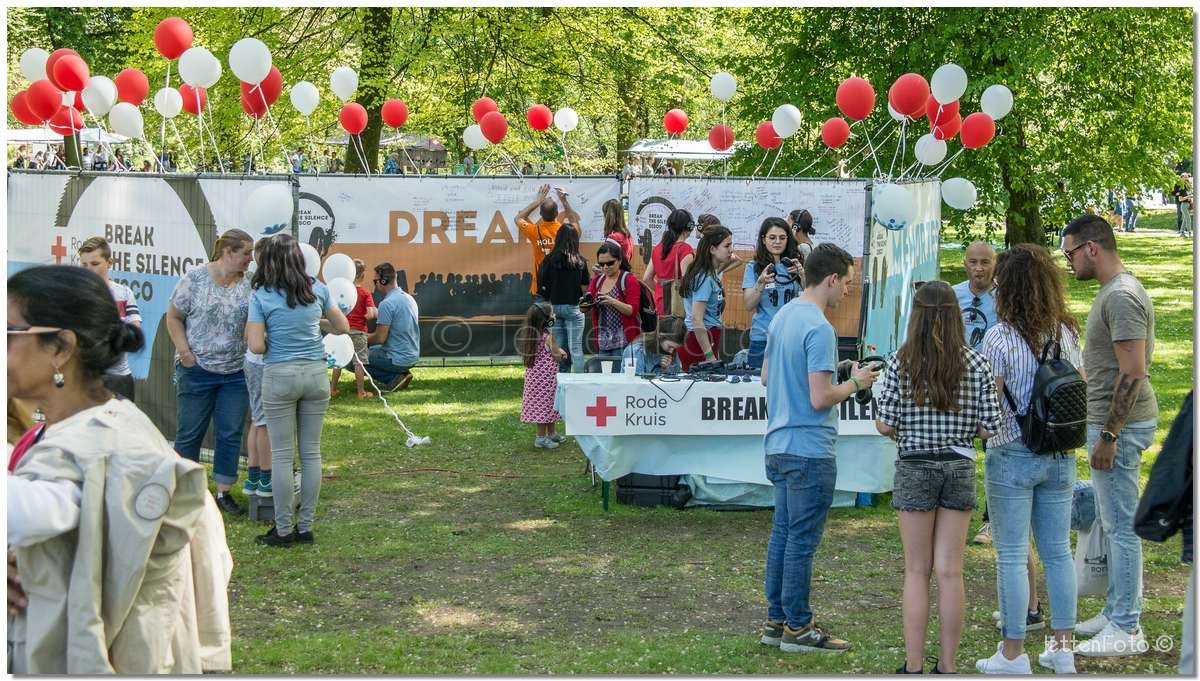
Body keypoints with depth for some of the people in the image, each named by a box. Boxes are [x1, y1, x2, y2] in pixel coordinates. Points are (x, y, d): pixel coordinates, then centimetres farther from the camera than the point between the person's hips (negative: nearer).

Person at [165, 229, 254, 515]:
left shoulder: (249, 285, 2)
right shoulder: (195, 279, -7)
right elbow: (174, 317, -1)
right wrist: (185, 353, -9)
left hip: (235, 373, 3)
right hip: (197, 370, -3)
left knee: (230, 434, 5)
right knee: (190, 432, 5)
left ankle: (224, 491, 14)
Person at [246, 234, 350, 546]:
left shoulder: (261, 296, -6)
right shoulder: (317, 289, 3)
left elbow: (256, 346, -11)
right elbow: (343, 327, 12)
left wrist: (263, 336, 11)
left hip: (280, 376, -3)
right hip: (316, 374, 3)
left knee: (282, 455, 2)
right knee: (311, 452, 8)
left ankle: (284, 530, 6)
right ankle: (306, 527, 13)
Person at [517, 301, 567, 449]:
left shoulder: (529, 335, 5)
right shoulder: (548, 337, -19)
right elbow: (558, 358, -12)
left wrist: (557, 351, 13)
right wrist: (560, 352, 8)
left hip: (534, 374, 8)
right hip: (546, 376, -8)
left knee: (544, 405, 16)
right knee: (545, 404, 0)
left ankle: (551, 434, 28)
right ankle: (541, 438, 5)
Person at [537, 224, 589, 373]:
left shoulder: (549, 260, -2)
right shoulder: (580, 262, -4)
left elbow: (543, 286, -3)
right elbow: (584, 288, 0)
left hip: (554, 306, 2)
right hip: (573, 308, -2)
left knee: (558, 349, 9)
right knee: (576, 349, 0)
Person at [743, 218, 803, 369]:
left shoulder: (794, 265, 6)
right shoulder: (754, 267, 3)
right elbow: (748, 305, -4)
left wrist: (802, 274, -17)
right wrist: (761, 282, -19)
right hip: (762, 338, -1)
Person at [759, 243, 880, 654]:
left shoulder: (782, 316, 10)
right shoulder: (819, 329, -19)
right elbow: (820, 398, -22)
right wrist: (856, 382, -5)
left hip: (778, 445, 9)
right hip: (809, 450, -9)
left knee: (782, 534, 14)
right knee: (802, 540, -1)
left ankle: (776, 621, 21)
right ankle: (797, 628, 7)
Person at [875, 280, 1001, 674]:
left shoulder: (900, 362, -8)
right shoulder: (975, 362, -3)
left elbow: (885, 425, -9)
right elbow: (989, 428, -4)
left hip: (914, 468, -1)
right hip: (960, 468, 2)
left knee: (917, 571, 7)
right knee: (950, 571, 6)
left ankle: (913, 667, 9)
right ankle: (947, 667, 11)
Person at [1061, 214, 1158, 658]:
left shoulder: (1121, 296, -18)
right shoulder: (1114, 291, 14)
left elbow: (1133, 374, -23)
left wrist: (1108, 435, -22)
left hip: (1120, 425, -10)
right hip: (1113, 423, 10)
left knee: (1121, 526, -5)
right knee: (1115, 524, 16)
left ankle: (1126, 629, 0)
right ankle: (1117, 611, 26)